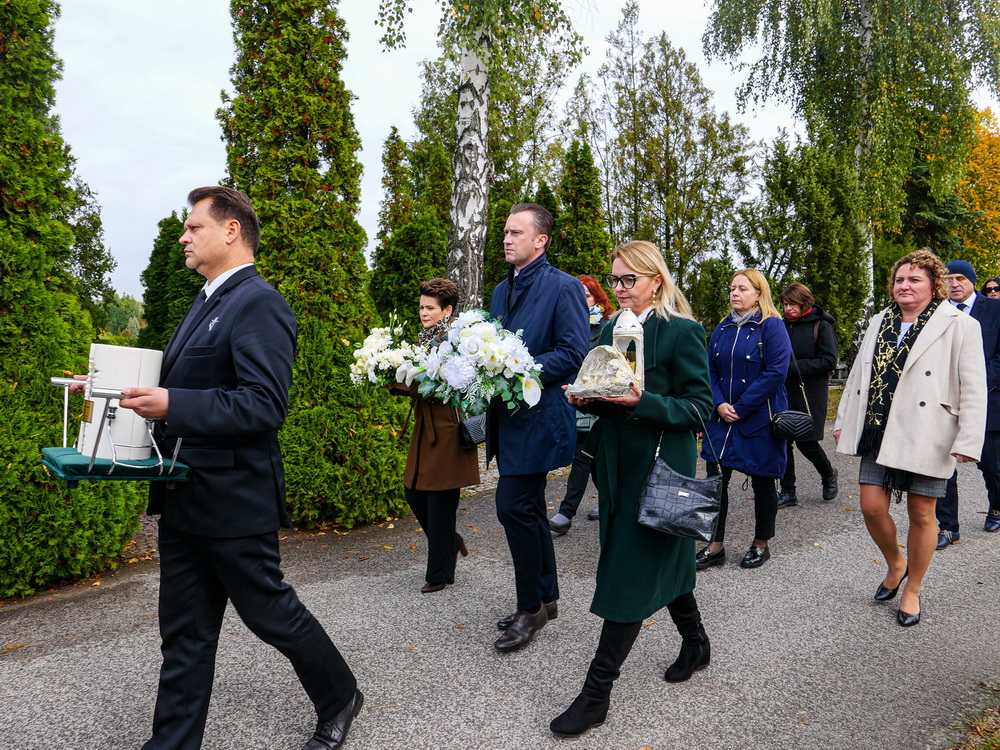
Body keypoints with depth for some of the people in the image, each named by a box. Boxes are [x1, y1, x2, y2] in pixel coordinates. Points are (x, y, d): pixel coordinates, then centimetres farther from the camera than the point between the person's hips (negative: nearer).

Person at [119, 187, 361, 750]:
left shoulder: (259, 304, -16)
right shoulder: (209, 302, 15)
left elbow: (266, 405, -24)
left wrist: (173, 405, -27)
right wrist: (134, 389, 7)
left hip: (233, 501, -9)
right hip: (185, 501, 9)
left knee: (270, 610, 8)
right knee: (186, 633, 15)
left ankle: (340, 699, 30)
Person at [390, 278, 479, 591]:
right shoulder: (424, 338, 15)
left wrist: (401, 381, -21)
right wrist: (397, 381, -1)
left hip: (447, 432, -8)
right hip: (425, 430, 9)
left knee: (440, 503, 0)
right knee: (415, 494, 12)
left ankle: (439, 574, 14)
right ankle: (451, 544, 34)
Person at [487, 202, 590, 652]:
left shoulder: (563, 287, -9)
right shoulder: (502, 290, 16)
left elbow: (575, 353, -16)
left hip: (540, 416, -8)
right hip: (510, 415, 9)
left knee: (514, 506, -10)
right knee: (528, 509, 15)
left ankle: (531, 608, 8)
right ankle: (545, 599, 30)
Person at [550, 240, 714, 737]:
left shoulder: (682, 333, -11)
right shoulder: (611, 332, 11)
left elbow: (699, 408, -14)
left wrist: (643, 402, -27)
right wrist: (585, 398, -5)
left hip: (659, 469, -7)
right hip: (618, 466, 7)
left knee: (628, 575, -4)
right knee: (661, 560, 21)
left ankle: (597, 692, 5)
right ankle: (696, 644, 43)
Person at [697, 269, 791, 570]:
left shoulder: (772, 326, -8)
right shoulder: (723, 328, 10)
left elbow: (776, 373, -17)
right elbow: (710, 370, 8)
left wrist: (740, 407, -17)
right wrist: (719, 404, -9)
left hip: (760, 418, -5)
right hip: (723, 418, 5)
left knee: (762, 480, 8)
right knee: (715, 478, 1)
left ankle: (761, 545, 25)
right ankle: (716, 545, 12)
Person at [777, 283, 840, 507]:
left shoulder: (821, 326, -4)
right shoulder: (783, 326, 10)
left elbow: (829, 361, -11)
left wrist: (794, 367, -18)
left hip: (810, 394, -5)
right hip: (783, 393, 5)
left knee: (806, 441, -2)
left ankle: (828, 473, 29)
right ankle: (788, 492, 14)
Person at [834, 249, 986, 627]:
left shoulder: (959, 326, -4)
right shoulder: (878, 323, 12)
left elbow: (973, 389, -9)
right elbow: (858, 375, 17)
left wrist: (968, 441, -16)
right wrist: (843, 421, 15)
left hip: (924, 436, -4)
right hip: (878, 432, 5)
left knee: (921, 514, 6)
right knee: (872, 506, 1)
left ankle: (912, 591, 24)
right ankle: (896, 564, 31)